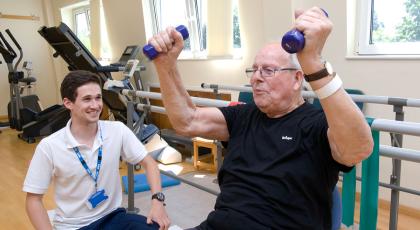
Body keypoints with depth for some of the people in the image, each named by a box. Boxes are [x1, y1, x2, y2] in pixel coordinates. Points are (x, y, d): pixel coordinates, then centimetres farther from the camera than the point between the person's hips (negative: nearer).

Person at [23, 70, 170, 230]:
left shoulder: (118, 131, -9)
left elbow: (148, 162, 0)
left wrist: (157, 199, -14)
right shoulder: (49, 146, -15)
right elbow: (33, 199, -6)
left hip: (112, 216, 2)